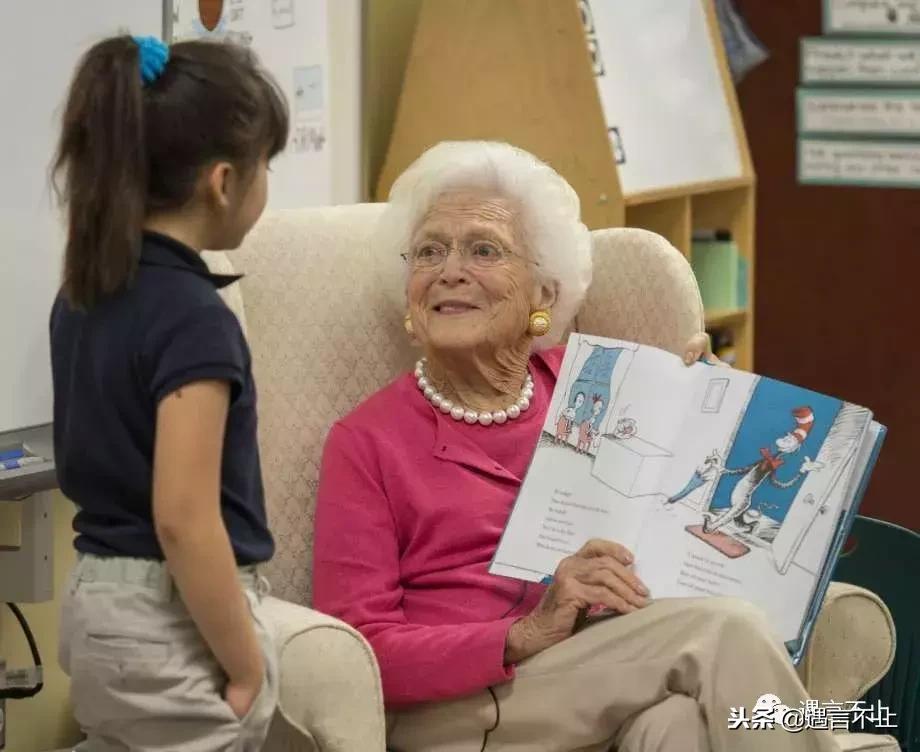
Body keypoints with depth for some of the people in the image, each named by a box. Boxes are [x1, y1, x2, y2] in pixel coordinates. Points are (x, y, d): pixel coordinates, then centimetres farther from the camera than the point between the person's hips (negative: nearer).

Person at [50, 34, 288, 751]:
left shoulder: (84, 295, 7)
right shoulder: (192, 316, -19)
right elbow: (183, 519, -23)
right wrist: (244, 669, -14)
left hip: (99, 604, 9)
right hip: (173, 623, -9)